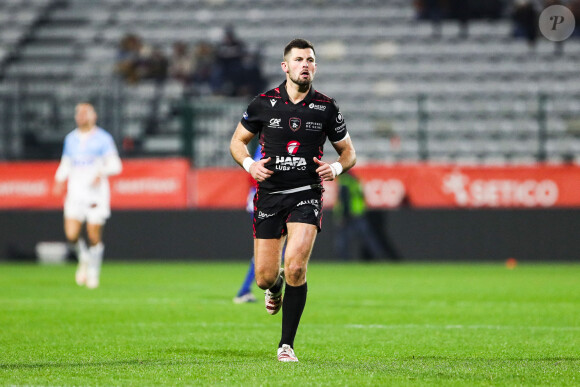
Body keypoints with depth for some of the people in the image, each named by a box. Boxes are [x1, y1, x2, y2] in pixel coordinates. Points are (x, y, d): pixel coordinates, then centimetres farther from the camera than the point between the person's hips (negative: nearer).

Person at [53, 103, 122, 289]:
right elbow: (65, 164, 22)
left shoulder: (103, 139, -1)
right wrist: (59, 180, 3)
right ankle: (84, 259, 19)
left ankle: (93, 273, 14)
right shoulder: (70, 139, 13)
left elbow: (115, 165, -4)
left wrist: (102, 172, -23)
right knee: (71, 235, -10)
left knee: (94, 237, -3)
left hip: (96, 193, -3)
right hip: (75, 193, 3)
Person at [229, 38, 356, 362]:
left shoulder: (327, 108, 1)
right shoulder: (264, 104, 0)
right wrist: (249, 164, -8)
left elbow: (349, 151, 11)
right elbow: (238, 141, 12)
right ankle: (276, 286, 41)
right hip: (270, 194, 1)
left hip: (307, 194, -1)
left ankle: (286, 345, -6)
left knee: (296, 268, -19)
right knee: (264, 276, 0)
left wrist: (336, 168, -11)